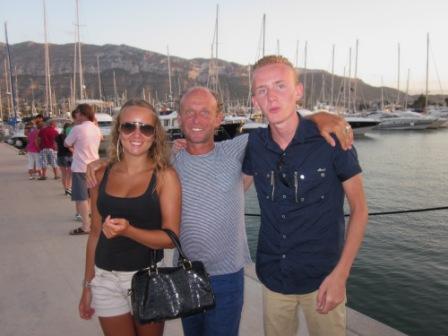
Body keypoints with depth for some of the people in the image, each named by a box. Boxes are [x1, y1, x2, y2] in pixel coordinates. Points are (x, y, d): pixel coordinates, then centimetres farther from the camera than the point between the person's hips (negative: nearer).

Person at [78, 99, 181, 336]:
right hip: (105, 279, 3)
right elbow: (95, 233, 9)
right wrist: (88, 284, 10)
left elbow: (171, 237, -13)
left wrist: (128, 230, -28)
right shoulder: (102, 175, 0)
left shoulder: (164, 176, -11)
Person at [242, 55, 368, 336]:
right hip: (273, 277, 3)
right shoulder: (254, 144, -5)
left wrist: (340, 275, -15)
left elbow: (359, 209, -8)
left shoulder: (331, 140, -14)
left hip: (322, 278, -3)